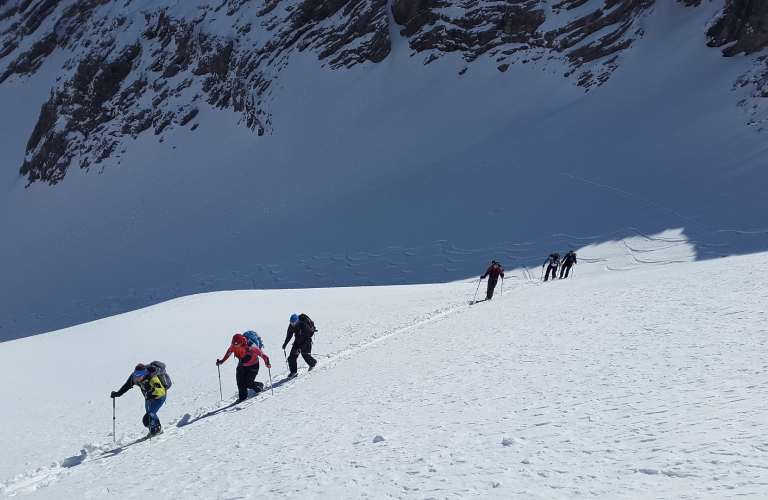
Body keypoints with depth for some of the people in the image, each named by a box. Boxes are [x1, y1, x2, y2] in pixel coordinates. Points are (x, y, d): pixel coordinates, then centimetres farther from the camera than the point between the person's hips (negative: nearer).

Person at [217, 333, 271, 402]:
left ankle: (259, 386, 27)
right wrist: (221, 361, 10)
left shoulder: (249, 346, -35)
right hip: (242, 366, 5)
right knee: (240, 383, -3)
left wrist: (267, 362, -43)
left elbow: (260, 353, -32)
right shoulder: (233, 346, -17)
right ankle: (242, 397, 23)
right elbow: (228, 353, 3)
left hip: (252, 366, -5)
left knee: (248, 384, -5)